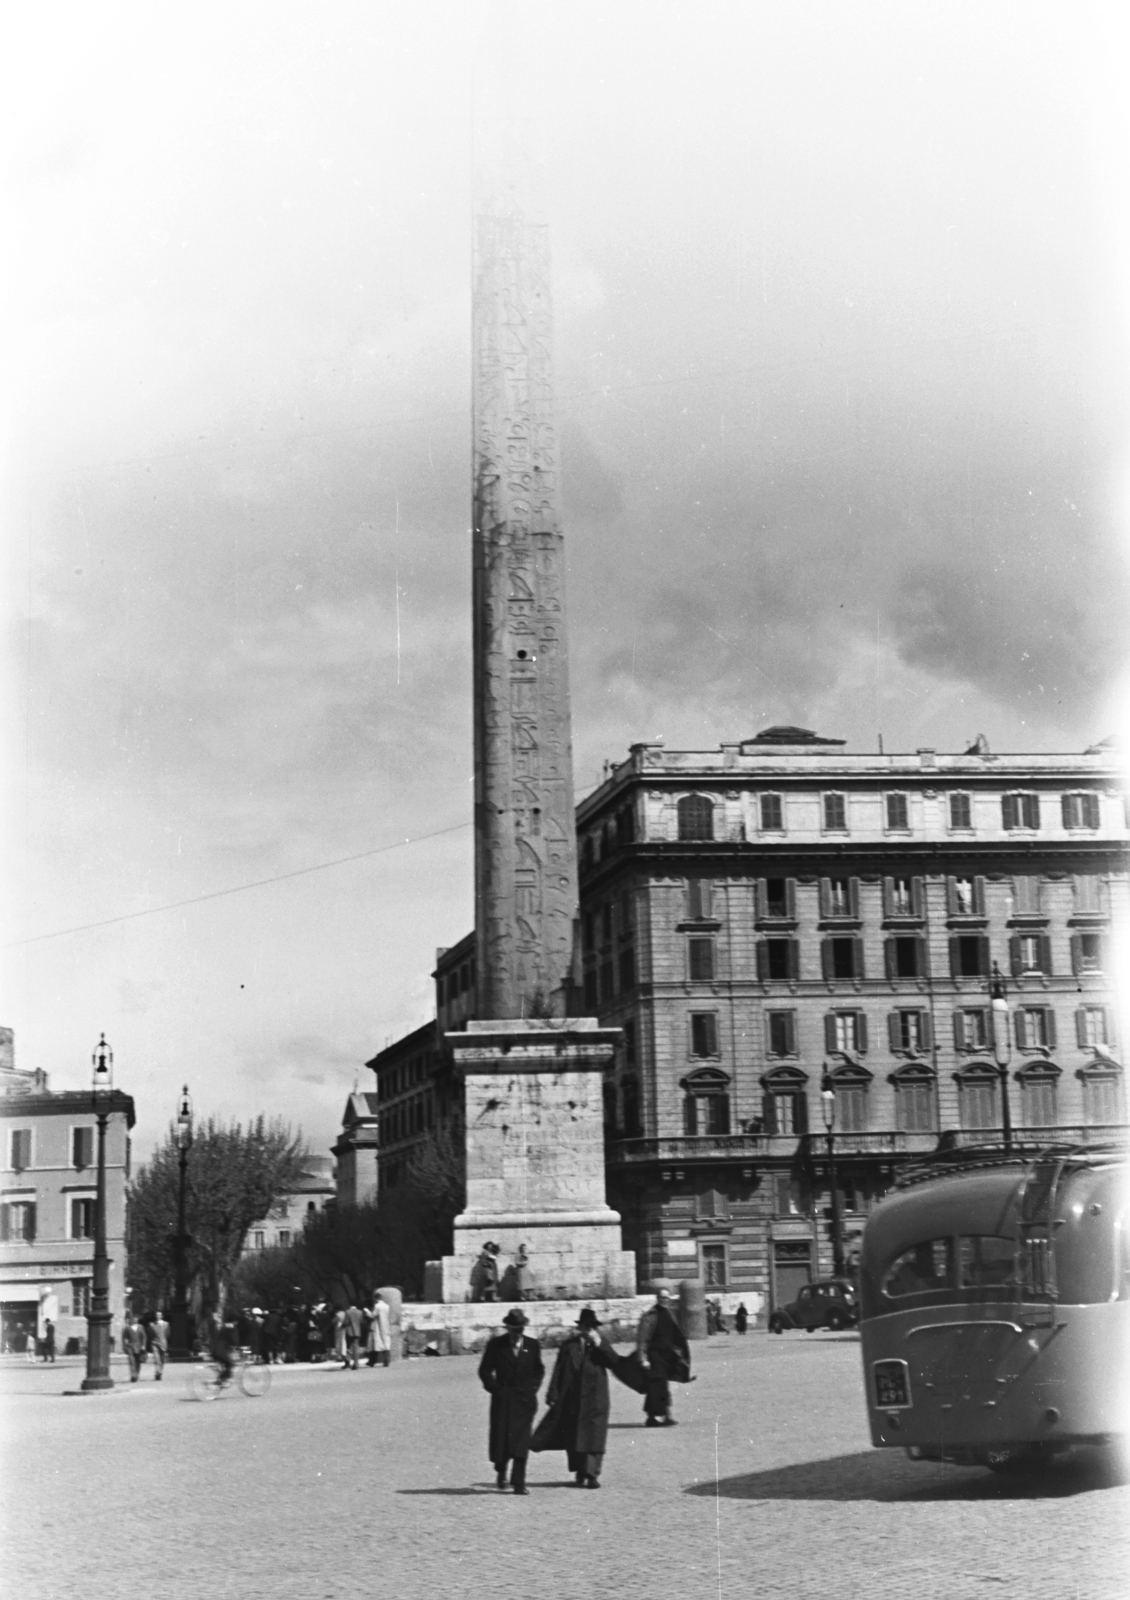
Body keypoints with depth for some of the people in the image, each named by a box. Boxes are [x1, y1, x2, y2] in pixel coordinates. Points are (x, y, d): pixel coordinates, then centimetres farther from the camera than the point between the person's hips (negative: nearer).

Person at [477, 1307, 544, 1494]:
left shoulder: (532, 1345, 6)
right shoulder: (496, 1345, 0)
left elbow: (539, 1370, 15)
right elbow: (485, 1370, 4)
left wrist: (532, 1388, 2)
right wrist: (495, 1388, -6)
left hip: (525, 1400, 1)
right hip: (502, 1400, -1)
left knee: (521, 1441, -6)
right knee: (501, 1439, 1)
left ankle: (518, 1482, -3)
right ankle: (501, 1470, 30)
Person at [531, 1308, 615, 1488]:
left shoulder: (601, 1343, 6)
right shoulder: (570, 1344, 3)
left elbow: (613, 1361, -9)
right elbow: (559, 1370, 2)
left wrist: (599, 1344, -16)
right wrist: (553, 1393, -3)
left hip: (595, 1400, -1)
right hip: (572, 1397, 1)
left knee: (593, 1437, -7)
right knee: (573, 1437, 7)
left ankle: (591, 1474, -7)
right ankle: (579, 1472, 20)